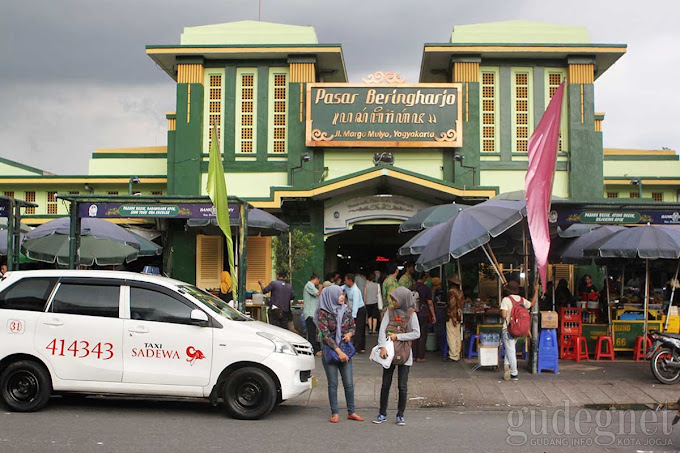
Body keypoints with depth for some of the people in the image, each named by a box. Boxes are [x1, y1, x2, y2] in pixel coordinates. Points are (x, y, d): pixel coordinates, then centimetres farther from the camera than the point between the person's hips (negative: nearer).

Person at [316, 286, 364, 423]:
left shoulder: (346, 310, 4)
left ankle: (351, 412, 14)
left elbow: (353, 326, 16)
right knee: (333, 384, 2)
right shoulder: (323, 313, -9)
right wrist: (338, 351, -17)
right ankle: (334, 413, 12)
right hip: (330, 350, -3)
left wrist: (349, 333, -8)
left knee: (349, 383, 3)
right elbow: (326, 335, -13)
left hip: (345, 349, 4)